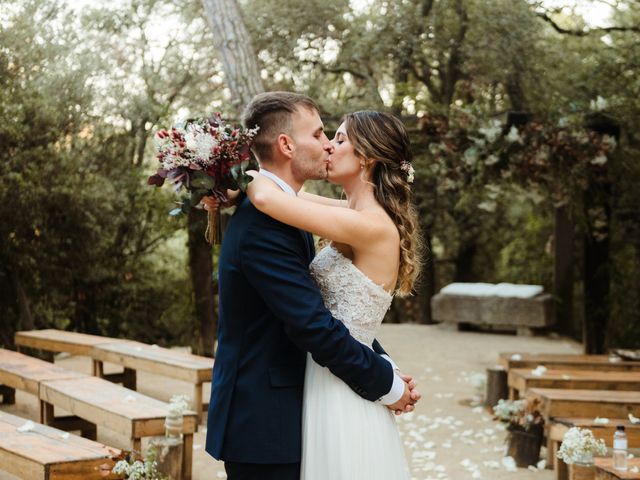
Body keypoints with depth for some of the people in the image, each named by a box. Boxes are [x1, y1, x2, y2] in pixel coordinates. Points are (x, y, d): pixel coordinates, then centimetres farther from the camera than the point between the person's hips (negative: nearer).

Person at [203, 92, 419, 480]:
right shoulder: (264, 222, -21)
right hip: (264, 423, -9)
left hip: (273, 414, 9)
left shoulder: (278, 211, 11)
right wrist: (387, 384, -13)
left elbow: (319, 302, 12)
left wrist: (386, 366, 2)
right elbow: (314, 325, -25)